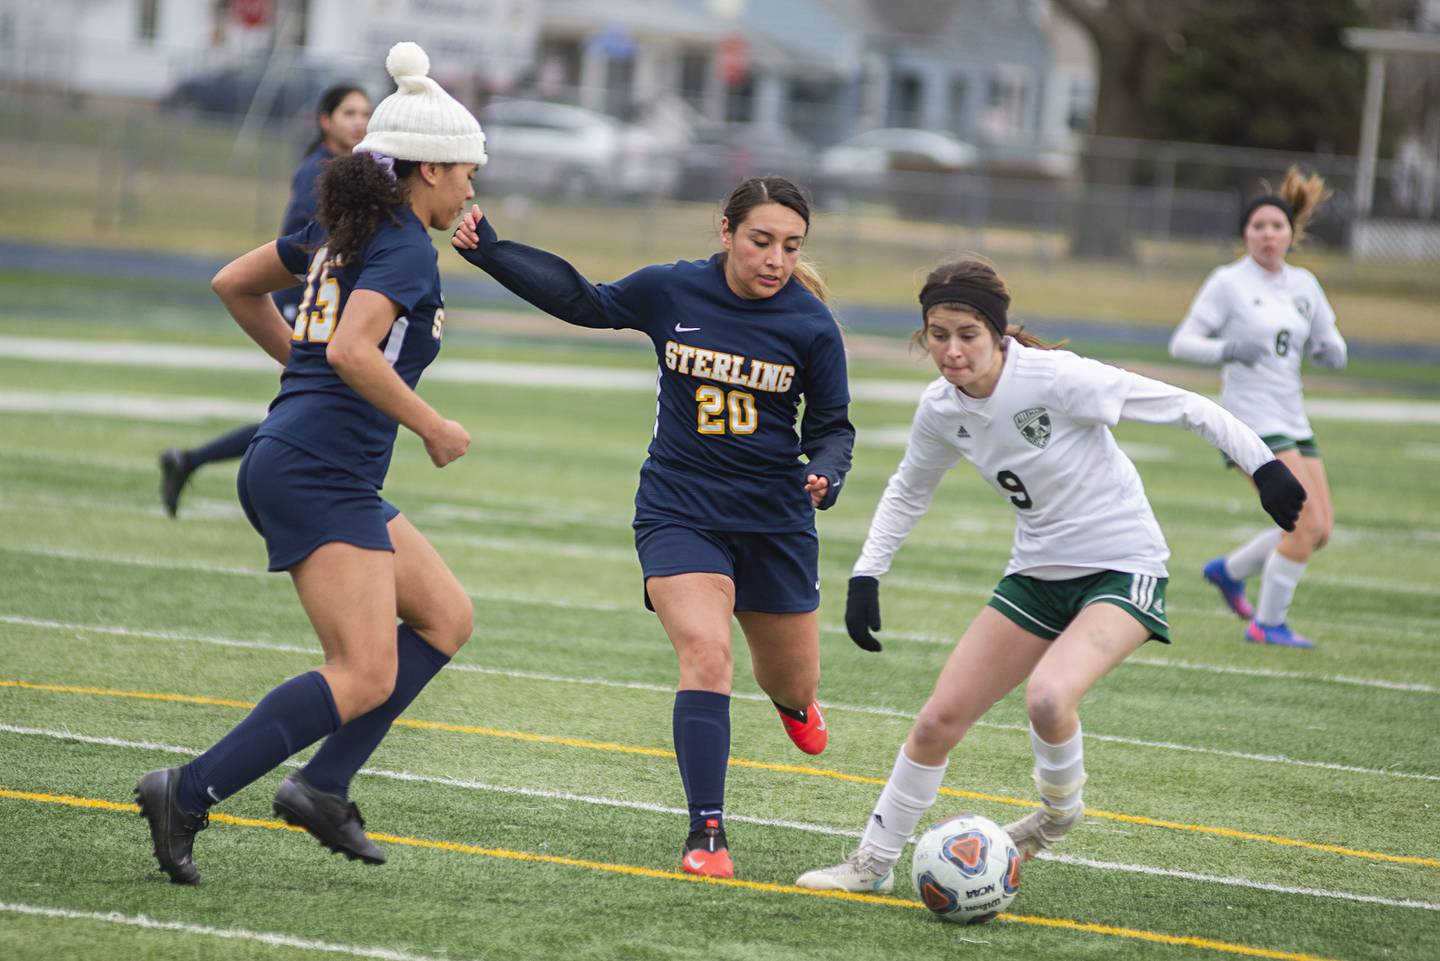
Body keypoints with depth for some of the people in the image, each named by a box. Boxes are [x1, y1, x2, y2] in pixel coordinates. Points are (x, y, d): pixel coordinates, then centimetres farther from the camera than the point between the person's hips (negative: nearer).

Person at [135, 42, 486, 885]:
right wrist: (433, 428, -14)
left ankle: (323, 786, 7)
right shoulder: (407, 248, -11)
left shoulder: (344, 231, 16)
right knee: (365, 678, -14)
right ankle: (189, 795, -18)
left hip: (289, 464, 10)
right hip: (322, 474, -10)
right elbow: (353, 350, -25)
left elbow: (234, 285, 24)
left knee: (446, 617, 14)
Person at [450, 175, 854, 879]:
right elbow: (585, 302, 10)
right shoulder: (671, 291, -7)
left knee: (795, 685, 15)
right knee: (706, 656, -23)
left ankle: (789, 695, 56)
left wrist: (824, 475, -19)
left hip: (775, 518, 1)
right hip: (680, 511, -1)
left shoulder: (811, 325, -8)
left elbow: (831, 425, 3)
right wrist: (491, 252, 4)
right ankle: (706, 831, -16)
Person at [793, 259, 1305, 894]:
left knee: (1047, 697, -31)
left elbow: (1183, 407, -17)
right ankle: (874, 863, 19)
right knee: (939, 720, 0)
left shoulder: (1058, 379, -24)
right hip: (1037, 573, 6)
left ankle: (1060, 806, 2)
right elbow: (908, 490, 16)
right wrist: (865, 577, 10)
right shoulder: (941, 409, -4)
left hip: (1122, 569, -6)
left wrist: (1264, 467, -17)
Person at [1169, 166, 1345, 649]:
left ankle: (1228, 570, 27)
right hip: (1251, 422, -7)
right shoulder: (1228, 282, -6)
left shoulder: (1303, 284, 11)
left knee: (1319, 530, 5)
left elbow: (1331, 345, 17)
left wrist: (1330, 351, -8)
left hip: (1292, 421, 7)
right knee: (1309, 523, -15)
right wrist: (1225, 350, -27)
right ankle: (1267, 624, 0)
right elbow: (1181, 342, -9)